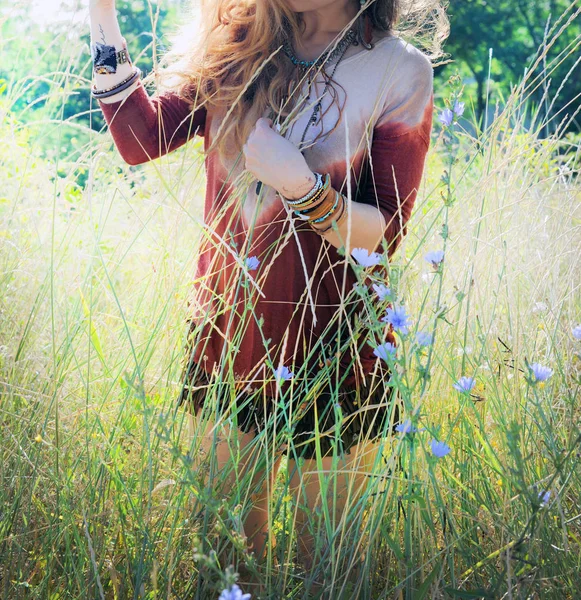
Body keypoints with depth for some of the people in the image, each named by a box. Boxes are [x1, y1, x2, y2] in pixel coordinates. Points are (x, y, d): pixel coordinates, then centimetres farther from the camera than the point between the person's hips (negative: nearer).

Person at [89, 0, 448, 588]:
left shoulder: (399, 71, -12)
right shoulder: (235, 48, 0)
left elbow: (385, 236, -11)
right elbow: (141, 137, -5)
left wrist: (300, 184, -27)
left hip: (332, 351, -3)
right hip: (228, 336, 4)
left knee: (322, 553, 14)